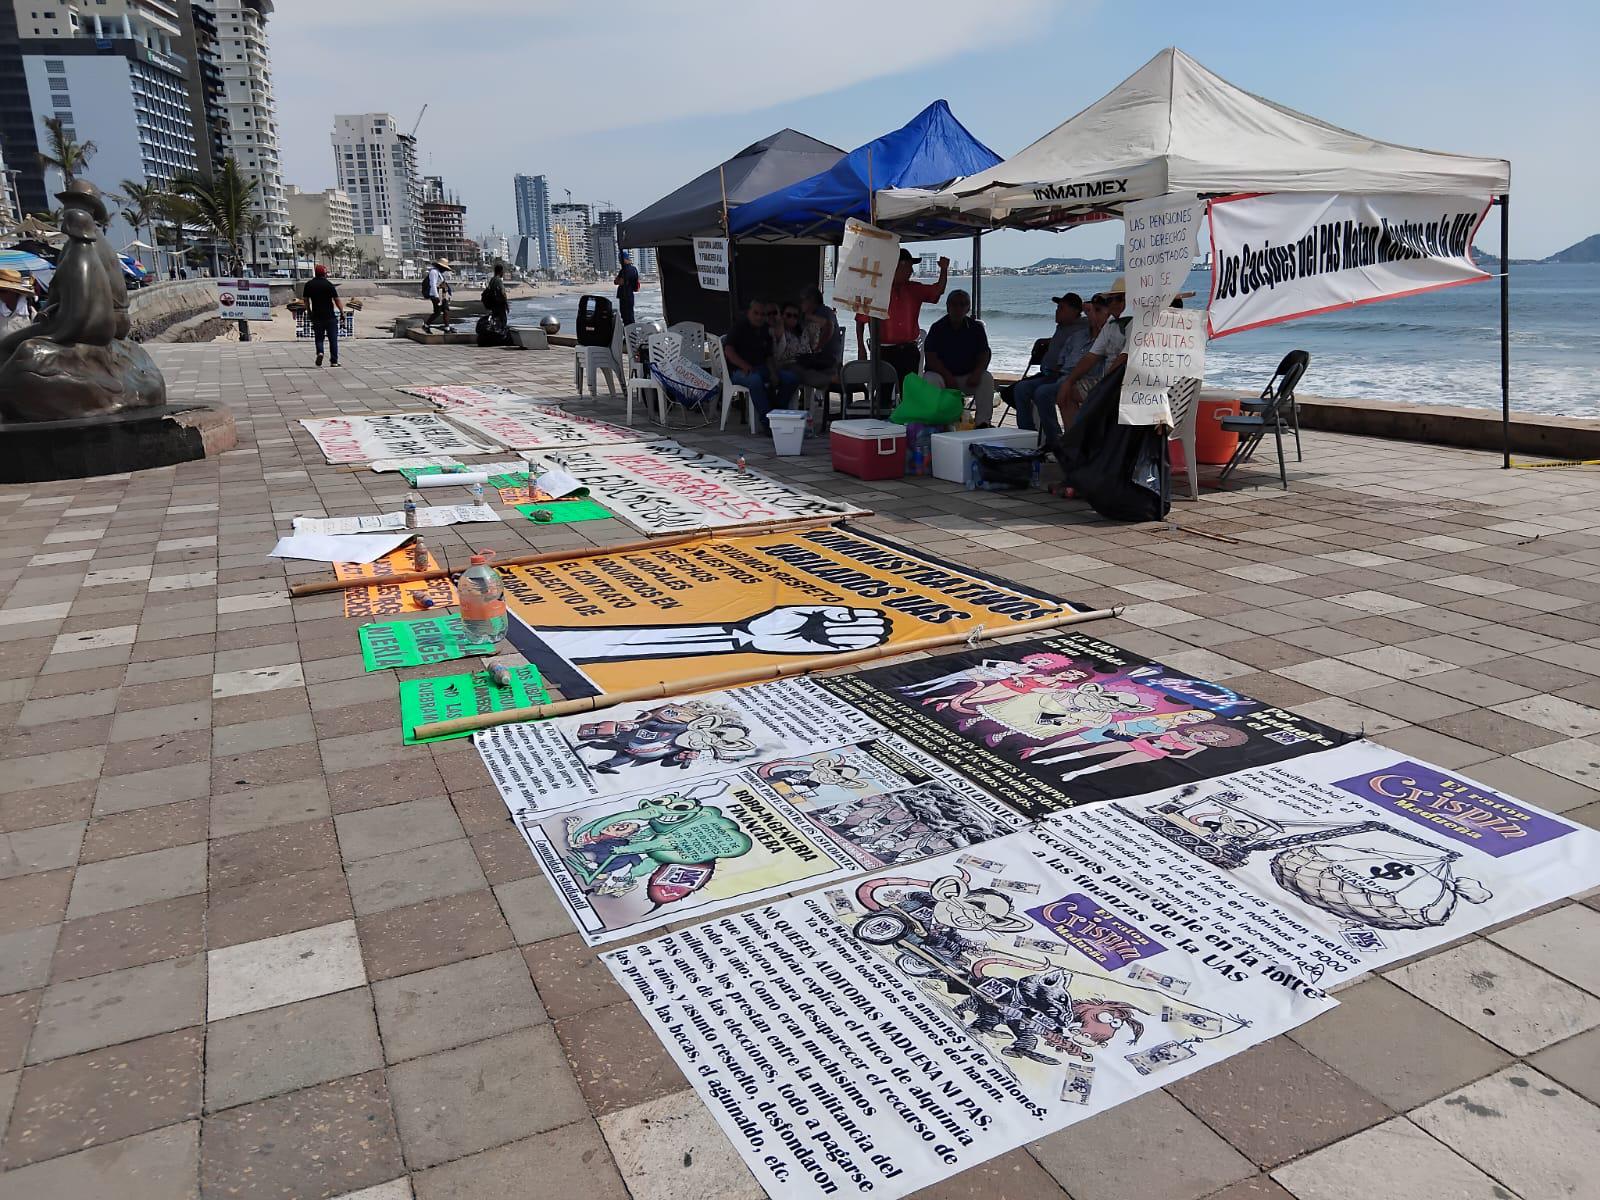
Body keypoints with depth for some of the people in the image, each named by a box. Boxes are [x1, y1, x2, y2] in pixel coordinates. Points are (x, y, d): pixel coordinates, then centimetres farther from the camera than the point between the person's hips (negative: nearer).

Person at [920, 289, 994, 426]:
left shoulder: (976, 328, 5)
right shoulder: (938, 328, -1)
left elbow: (984, 355, 0)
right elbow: (931, 357, -10)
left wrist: (977, 373, -21)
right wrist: (948, 376, -22)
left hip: (968, 376, 2)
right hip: (942, 374, -2)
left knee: (987, 378, -25)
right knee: (930, 380, -34)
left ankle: (982, 422, -22)